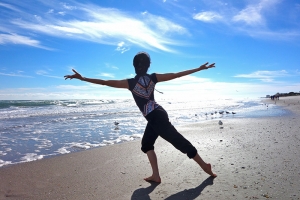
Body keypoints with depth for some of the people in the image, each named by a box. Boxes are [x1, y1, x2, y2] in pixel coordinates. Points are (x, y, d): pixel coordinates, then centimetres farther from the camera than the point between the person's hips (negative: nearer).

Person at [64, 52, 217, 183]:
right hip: (158, 114, 6)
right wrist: (199, 69, 14)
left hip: (155, 117, -6)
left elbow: (105, 82, -9)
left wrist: (81, 78, -2)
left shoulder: (130, 83, -10)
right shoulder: (153, 78, 3)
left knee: (179, 141, 2)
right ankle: (155, 175, 15)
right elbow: (176, 75, 6)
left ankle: (204, 166, 13)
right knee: (146, 144, 17)